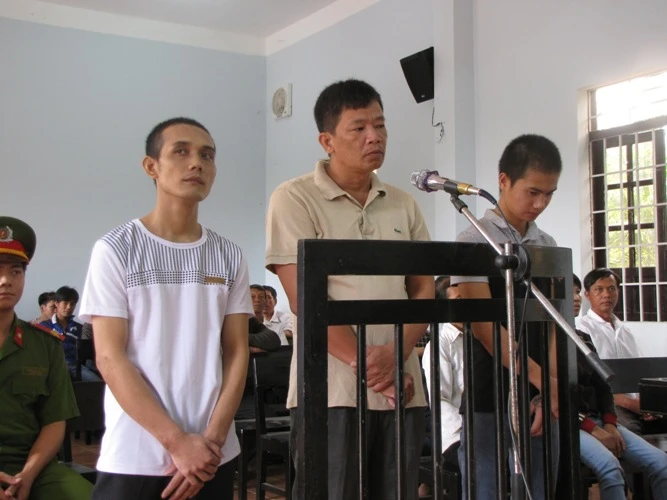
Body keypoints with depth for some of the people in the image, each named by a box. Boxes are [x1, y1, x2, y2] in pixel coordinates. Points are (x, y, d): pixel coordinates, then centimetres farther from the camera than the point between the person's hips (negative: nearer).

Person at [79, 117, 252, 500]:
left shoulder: (229, 257, 6)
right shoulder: (115, 250, -4)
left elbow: (237, 355, 4)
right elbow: (110, 358, -9)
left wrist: (212, 439, -8)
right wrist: (178, 441, -14)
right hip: (134, 458, -3)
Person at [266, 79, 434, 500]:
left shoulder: (403, 205, 13)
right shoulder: (295, 199, -2)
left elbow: (424, 290, 10)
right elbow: (304, 298, -10)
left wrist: (396, 353, -8)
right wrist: (363, 361, -15)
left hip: (402, 386, 5)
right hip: (332, 391, -5)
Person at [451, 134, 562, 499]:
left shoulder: (547, 246, 11)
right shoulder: (475, 242, -6)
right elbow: (483, 324, -14)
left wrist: (549, 390, -11)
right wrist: (542, 380, -20)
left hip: (541, 401, 5)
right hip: (490, 400, -5)